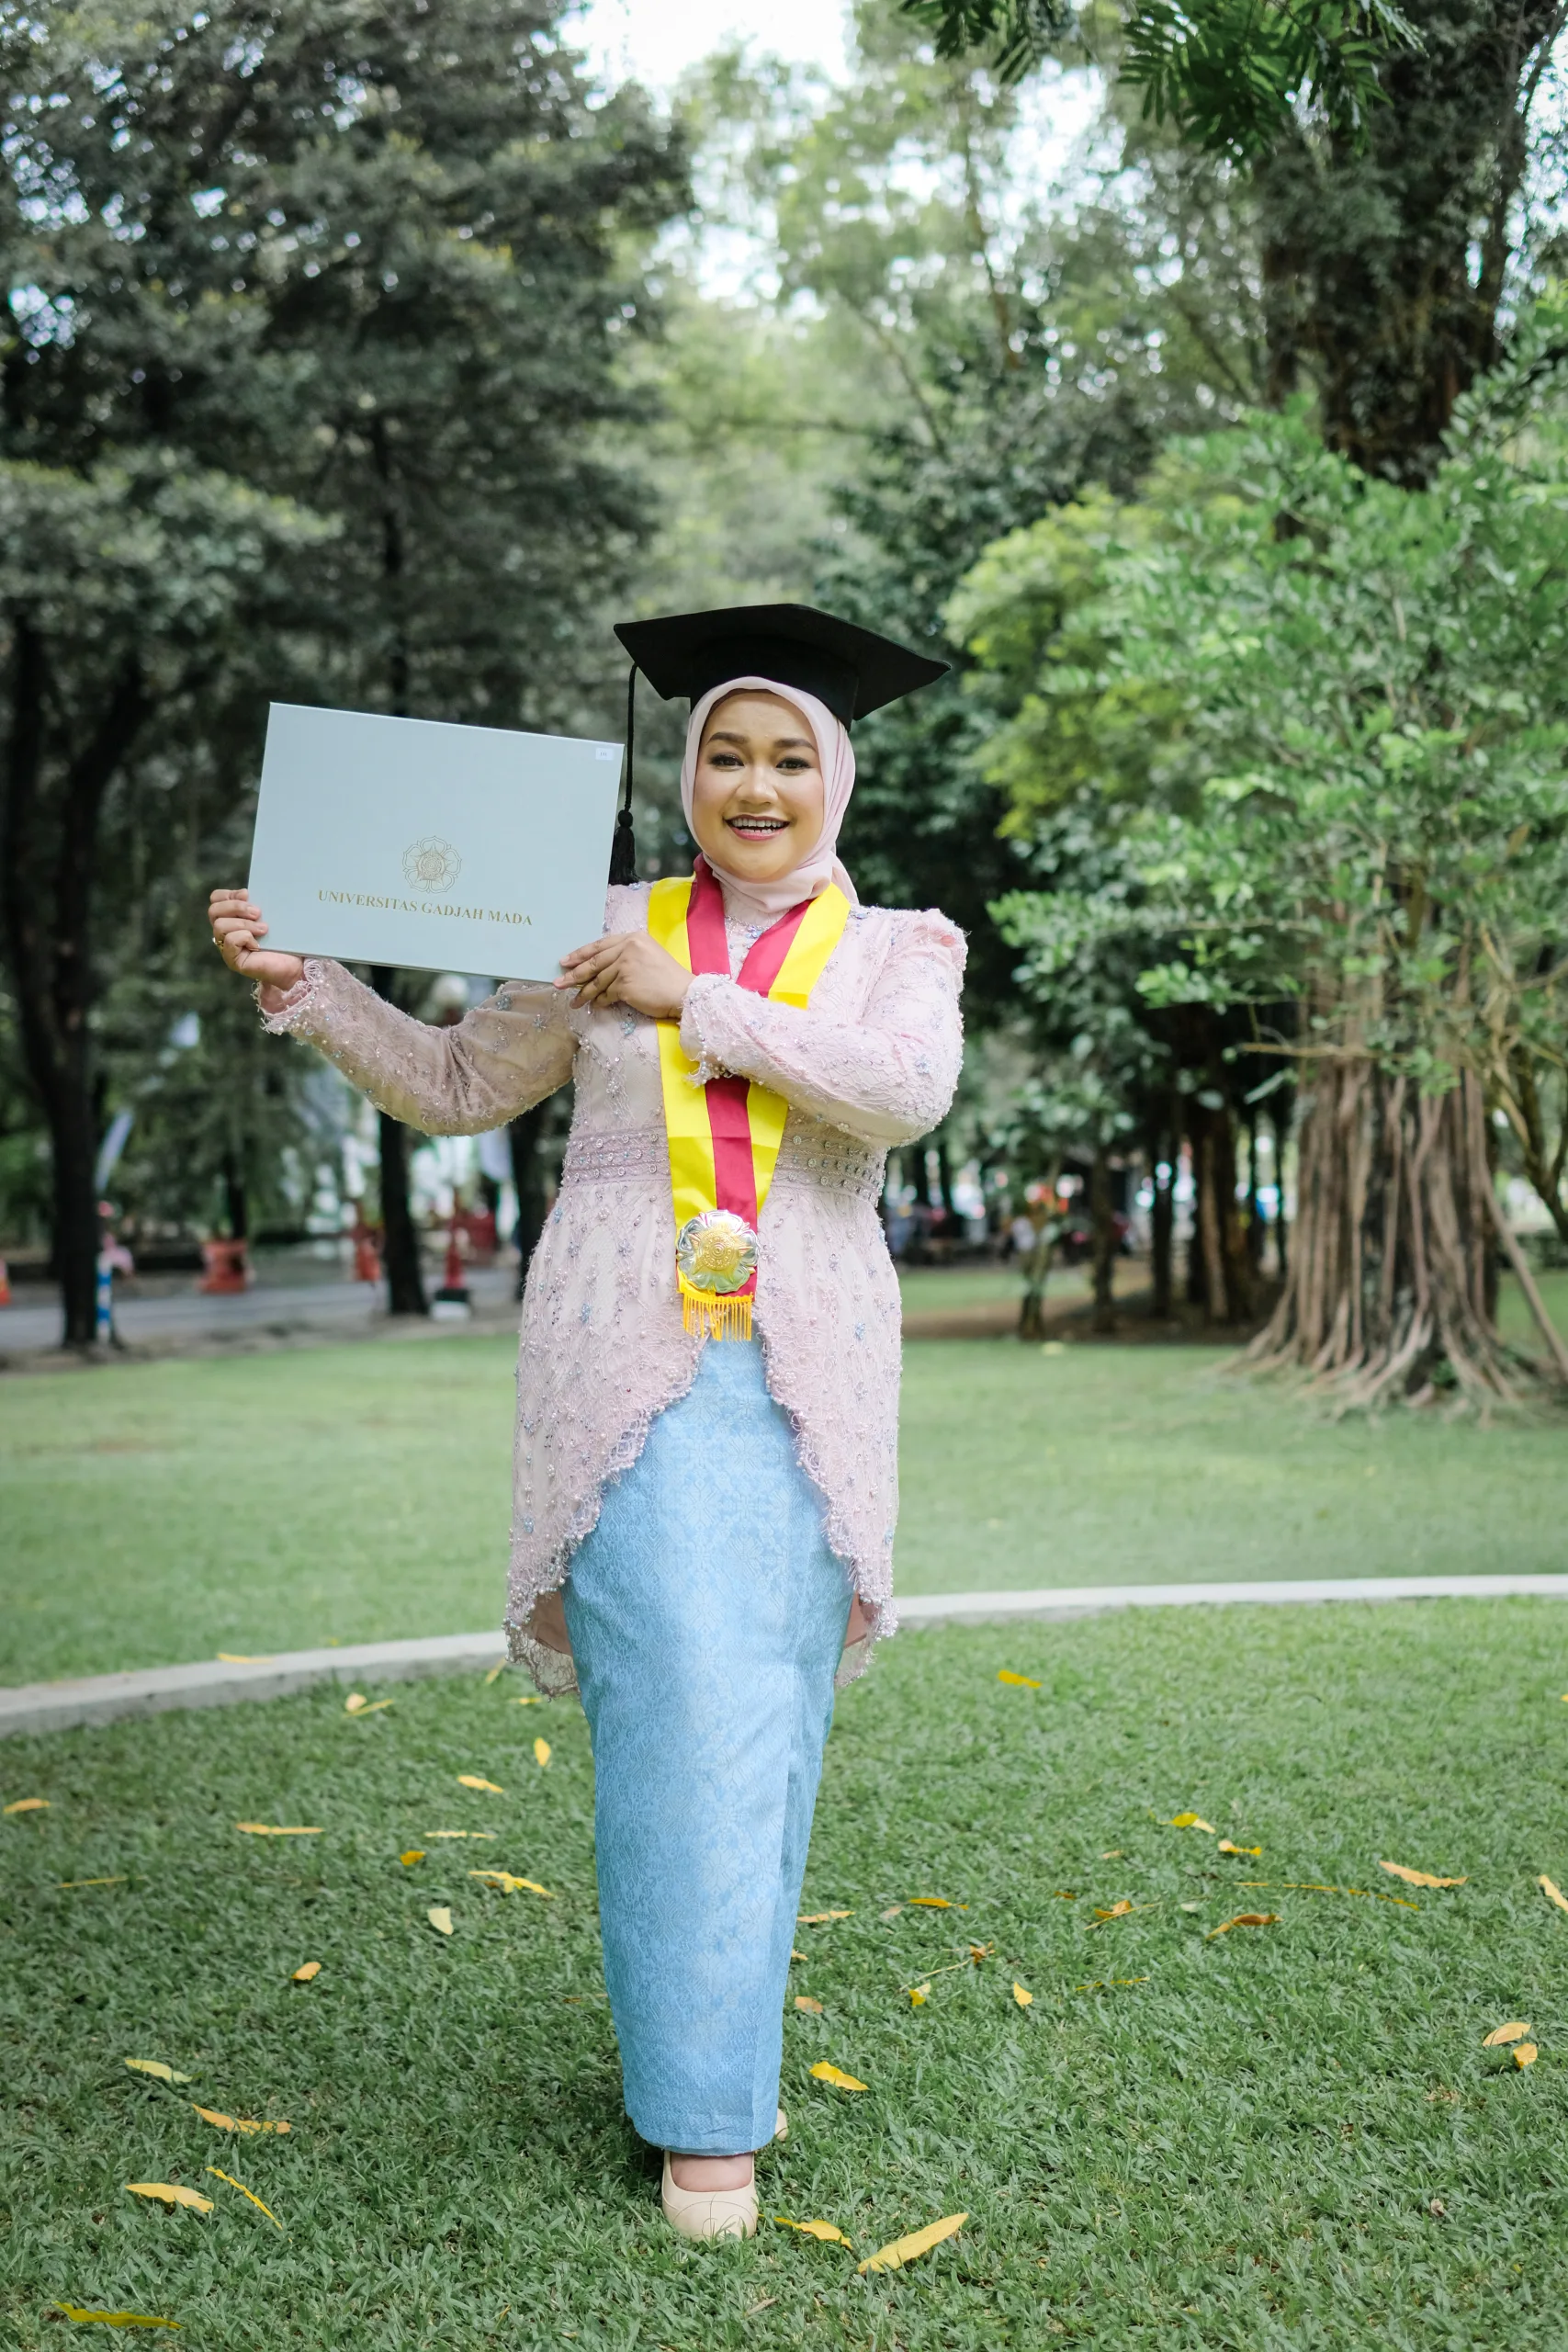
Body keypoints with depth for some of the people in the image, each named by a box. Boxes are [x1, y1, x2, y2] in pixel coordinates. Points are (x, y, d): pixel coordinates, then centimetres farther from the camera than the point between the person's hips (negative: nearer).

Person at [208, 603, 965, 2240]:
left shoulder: (898, 952, 9)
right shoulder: (614, 932, 11)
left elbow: (906, 1092, -13)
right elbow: (457, 1085, 16)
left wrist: (696, 1002, -14)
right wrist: (301, 985, 5)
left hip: (804, 1380, 1)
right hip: (633, 1361, -1)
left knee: (765, 1719, 3)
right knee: (681, 1706, -11)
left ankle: (711, 2029, 23)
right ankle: (705, 2104, -3)